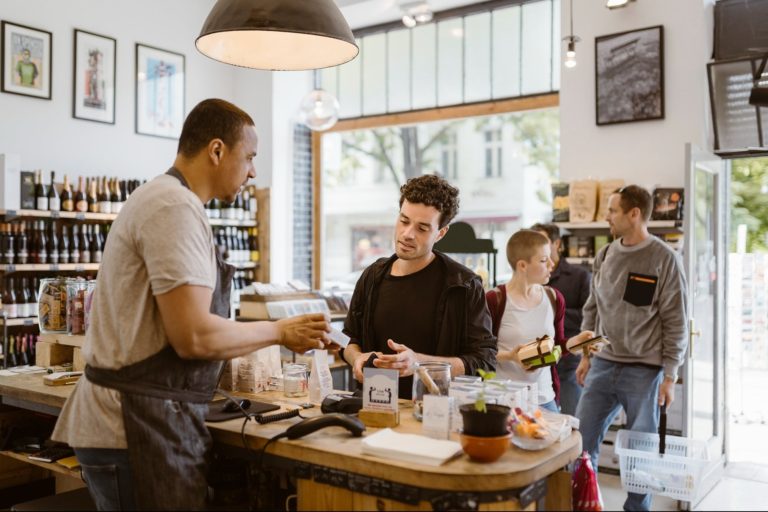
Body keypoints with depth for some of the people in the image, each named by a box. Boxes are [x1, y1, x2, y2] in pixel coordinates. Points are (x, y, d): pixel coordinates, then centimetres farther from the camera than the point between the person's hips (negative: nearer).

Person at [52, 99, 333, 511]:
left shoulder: (158, 198, 15)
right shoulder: (176, 207, -17)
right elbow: (194, 336, -23)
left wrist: (274, 337, 14)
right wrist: (279, 331, -9)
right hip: (137, 429, -10)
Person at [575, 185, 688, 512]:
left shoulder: (664, 259, -8)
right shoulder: (604, 256, 7)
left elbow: (675, 323, -7)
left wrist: (670, 375, -9)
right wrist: (586, 356, 12)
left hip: (644, 371, -4)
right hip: (602, 366, 5)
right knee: (581, 441, 6)